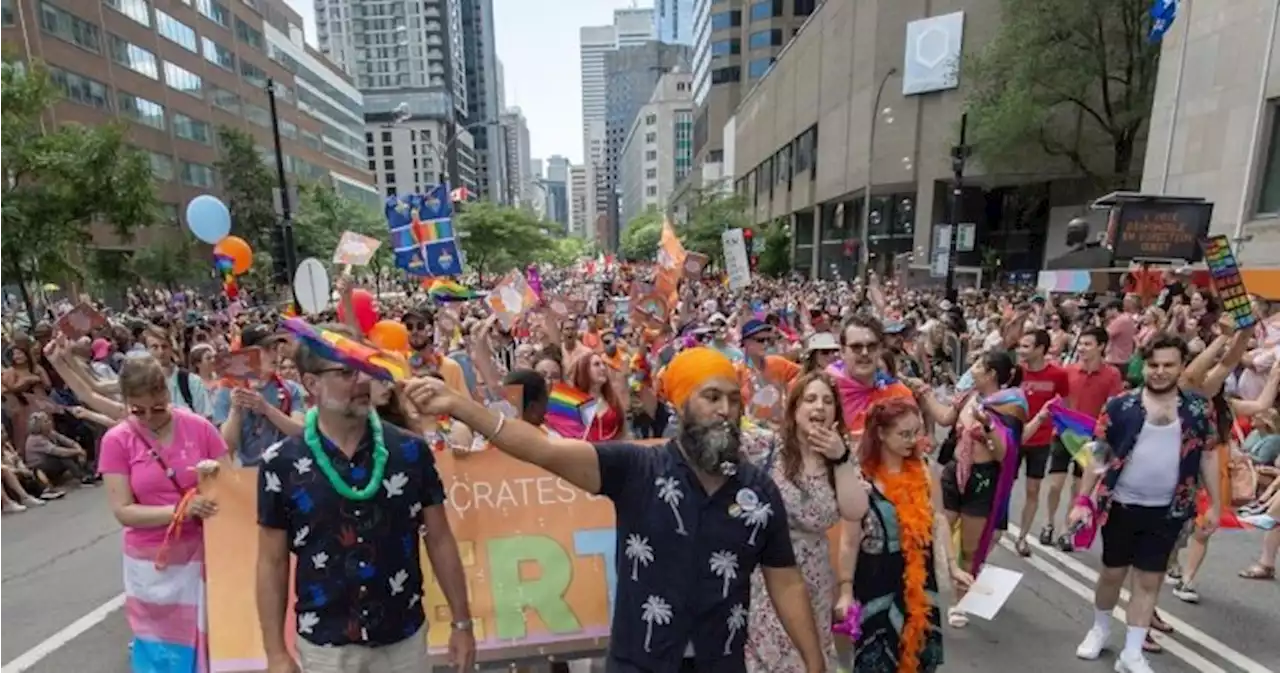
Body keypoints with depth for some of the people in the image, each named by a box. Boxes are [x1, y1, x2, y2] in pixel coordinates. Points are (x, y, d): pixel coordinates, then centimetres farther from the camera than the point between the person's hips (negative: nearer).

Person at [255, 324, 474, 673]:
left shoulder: (411, 450, -10)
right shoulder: (280, 463, -10)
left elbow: (439, 541, -4)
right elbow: (272, 563, -1)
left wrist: (461, 622, -1)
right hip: (324, 644, 0)